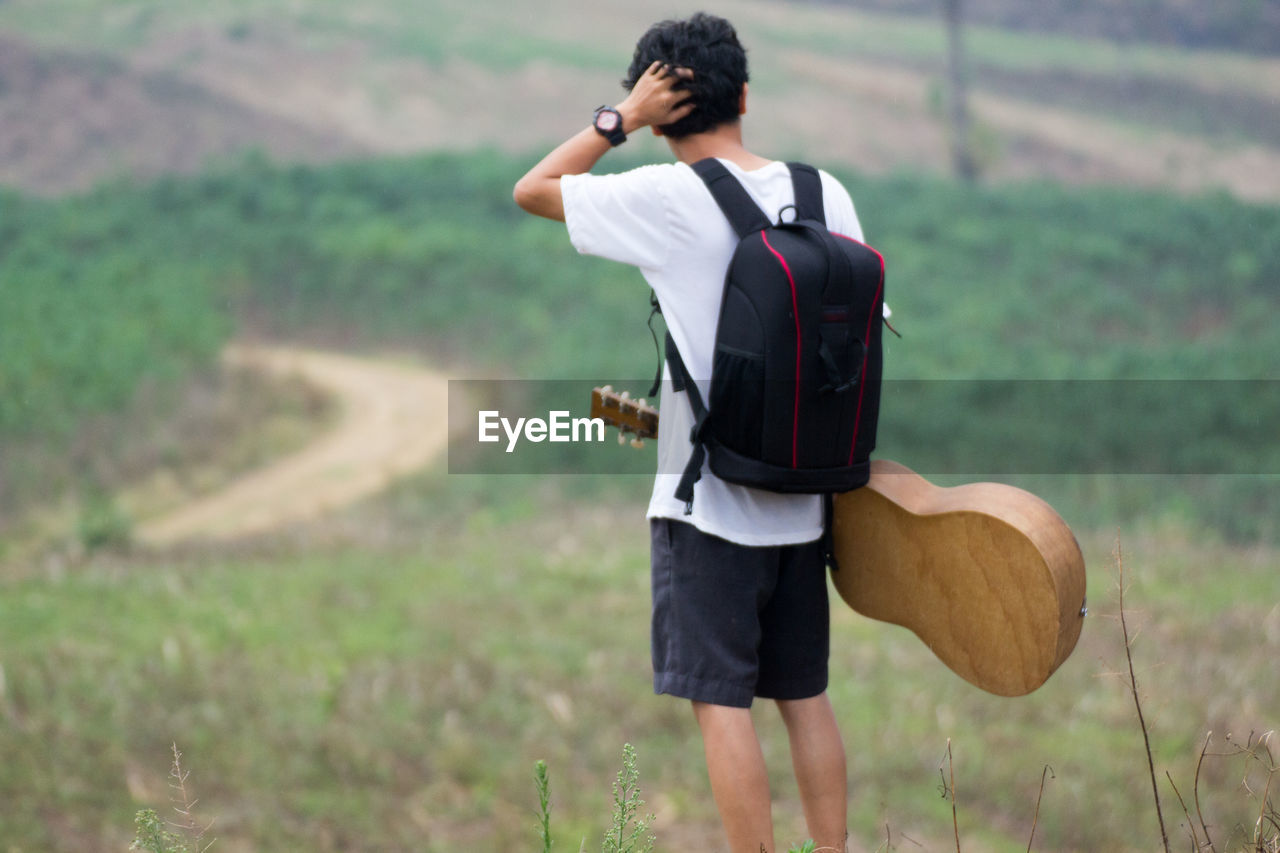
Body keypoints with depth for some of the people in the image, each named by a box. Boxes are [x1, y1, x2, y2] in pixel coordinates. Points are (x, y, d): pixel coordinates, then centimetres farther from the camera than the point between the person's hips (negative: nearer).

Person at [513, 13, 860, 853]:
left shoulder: (670, 198, -12)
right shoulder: (824, 194, 2)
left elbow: (531, 190, -3)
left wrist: (620, 120, -2)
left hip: (708, 503, -5)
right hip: (801, 499, 5)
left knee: (721, 700, -1)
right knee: (805, 694, 14)